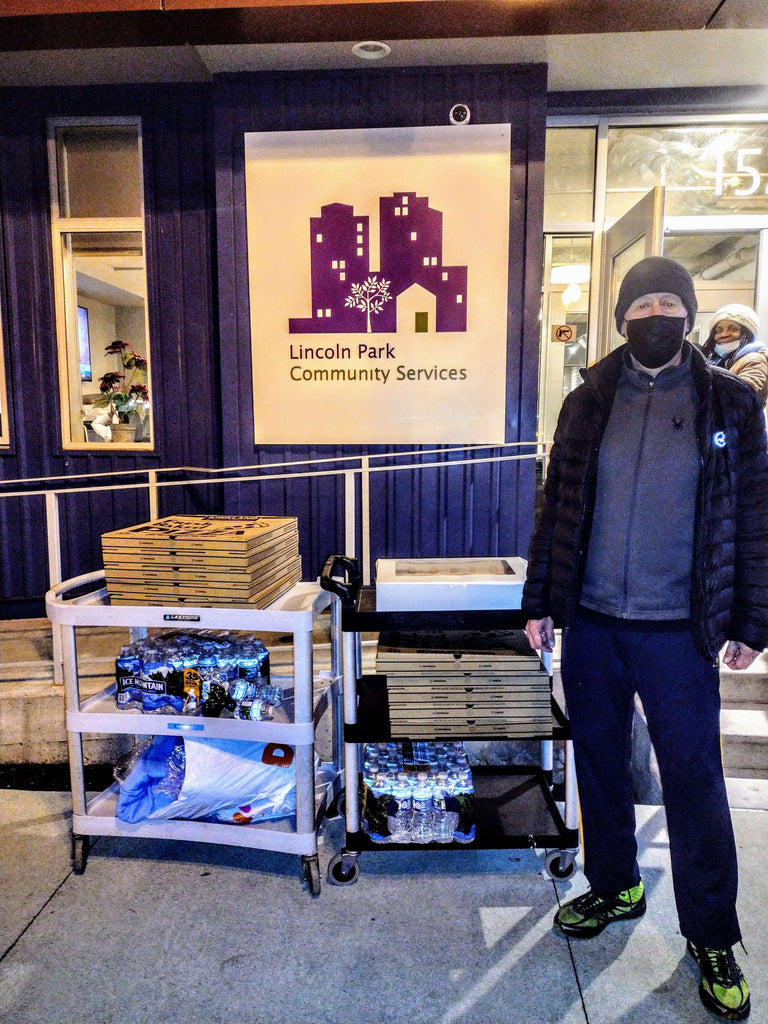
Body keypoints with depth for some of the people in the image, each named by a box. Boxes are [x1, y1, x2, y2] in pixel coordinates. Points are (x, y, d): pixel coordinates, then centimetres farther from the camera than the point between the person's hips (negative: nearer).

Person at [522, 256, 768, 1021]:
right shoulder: (588, 403, 4)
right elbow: (556, 507, 5)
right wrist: (540, 603, 4)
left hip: (679, 633, -2)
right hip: (591, 623, 3)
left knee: (694, 779, 7)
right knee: (598, 761, 15)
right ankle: (613, 887, 39)